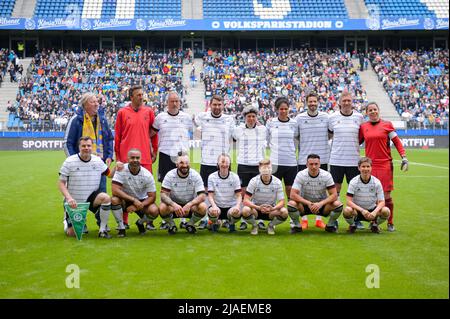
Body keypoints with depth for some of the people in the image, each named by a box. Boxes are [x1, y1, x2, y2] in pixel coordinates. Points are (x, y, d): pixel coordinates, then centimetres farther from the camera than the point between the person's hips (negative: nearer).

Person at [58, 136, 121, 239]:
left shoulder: (98, 161, -2)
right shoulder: (70, 161, -11)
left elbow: (109, 174, 10)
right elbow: (61, 183, -10)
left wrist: (116, 168, -13)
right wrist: (69, 198, -25)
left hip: (91, 197, 2)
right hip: (74, 202, -2)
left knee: (106, 197, -32)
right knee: (71, 233, 0)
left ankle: (102, 230, -18)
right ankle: (67, 221, 38)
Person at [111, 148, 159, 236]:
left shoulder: (147, 175, -14)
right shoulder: (121, 170, -18)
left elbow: (152, 197, -12)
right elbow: (115, 190, -27)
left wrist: (137, 207, -25)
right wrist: (134, 200, -32)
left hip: (142, 201, 1)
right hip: (125, 200, -1)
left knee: (154, 211, -28)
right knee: (114, 200, -34)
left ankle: (140, 223, 8)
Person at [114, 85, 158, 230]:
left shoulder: (148, 111, 9)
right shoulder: (122, 112, 5)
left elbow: (154, 132, 13)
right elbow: (117, 135, 7)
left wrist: (154, 151, 10)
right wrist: (117, 155, 6)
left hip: (145, 157, 1)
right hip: (126, 157, -1)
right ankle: (124, 220, 11)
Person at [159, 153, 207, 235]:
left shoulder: (195, 175, -12)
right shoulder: (170, 175, -13)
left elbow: (202, 195, -18)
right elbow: (163, 194, -19)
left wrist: (189, 205, -36)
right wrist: (174, 204, -39)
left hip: (191, 205, 1)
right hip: (174, 204, -1)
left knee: (203, 207, -30)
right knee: (162, 208, -33)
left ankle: (190, 224, 1)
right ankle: (171, 225, 1)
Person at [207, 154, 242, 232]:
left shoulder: (235, 177, -1)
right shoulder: (212, 177, -2)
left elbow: (238, 195, -4)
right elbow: (210, 195, -6)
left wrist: (237, 205, -26)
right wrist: (214, 206, -27)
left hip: (231, 206, 0)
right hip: (217, 206, 0)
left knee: (237, 213, -34)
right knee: (212, 211, -35)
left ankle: (231, 223, 7)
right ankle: (216, 223, 5)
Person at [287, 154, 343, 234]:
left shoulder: (326, 175, -13)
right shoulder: (301, 175, -15)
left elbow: (334, 195, -17)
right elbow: (293, 195, -22)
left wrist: (320, 203, -33)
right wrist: (309, 203, -33)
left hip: (322, 204, 1)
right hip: (305, 204, -1)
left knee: (338, 204, -28)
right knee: (291, 204, -32)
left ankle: (330, 225, 2)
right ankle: (297, 225, -2)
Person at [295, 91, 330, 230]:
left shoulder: (325, 117, 4)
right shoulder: (299, 118, 1)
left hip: (322, 159, 1)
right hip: (303, 159, -1)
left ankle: (319, 218, 17)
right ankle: (304, 219, 12)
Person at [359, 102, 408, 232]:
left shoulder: (387, 125, 4)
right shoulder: (363, 127, 9)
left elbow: (397, 141, 4)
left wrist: (404, 157, -3)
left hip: (385, 164, -2)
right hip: (370, 165, 2)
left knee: (386, 195, -2)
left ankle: (390, 223, 9)